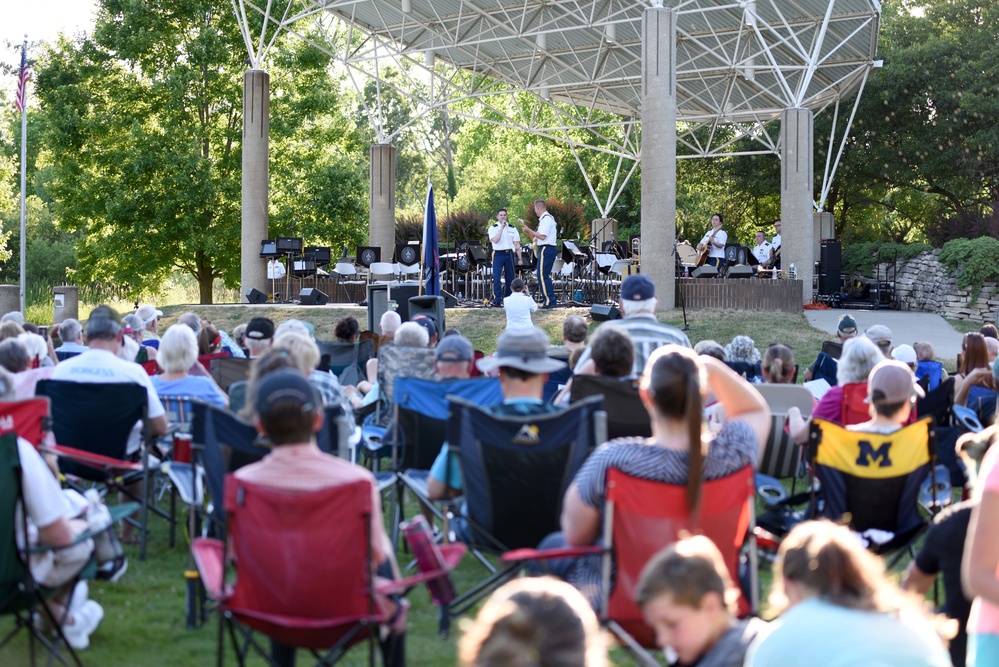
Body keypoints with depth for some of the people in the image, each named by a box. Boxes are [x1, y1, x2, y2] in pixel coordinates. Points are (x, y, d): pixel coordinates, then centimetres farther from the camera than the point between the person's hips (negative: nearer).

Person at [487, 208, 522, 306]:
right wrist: (502, 228, -15)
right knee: (496, 278, -12)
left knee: (510, 278, 6)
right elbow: (495, 240, -16)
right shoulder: (493, 228, 2)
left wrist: (519, 258, 3)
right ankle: (497, 300, -11)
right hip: (498, 254, -3)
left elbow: (517, 245, 10)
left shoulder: (512, 229, 10)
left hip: (509, 254, 3)